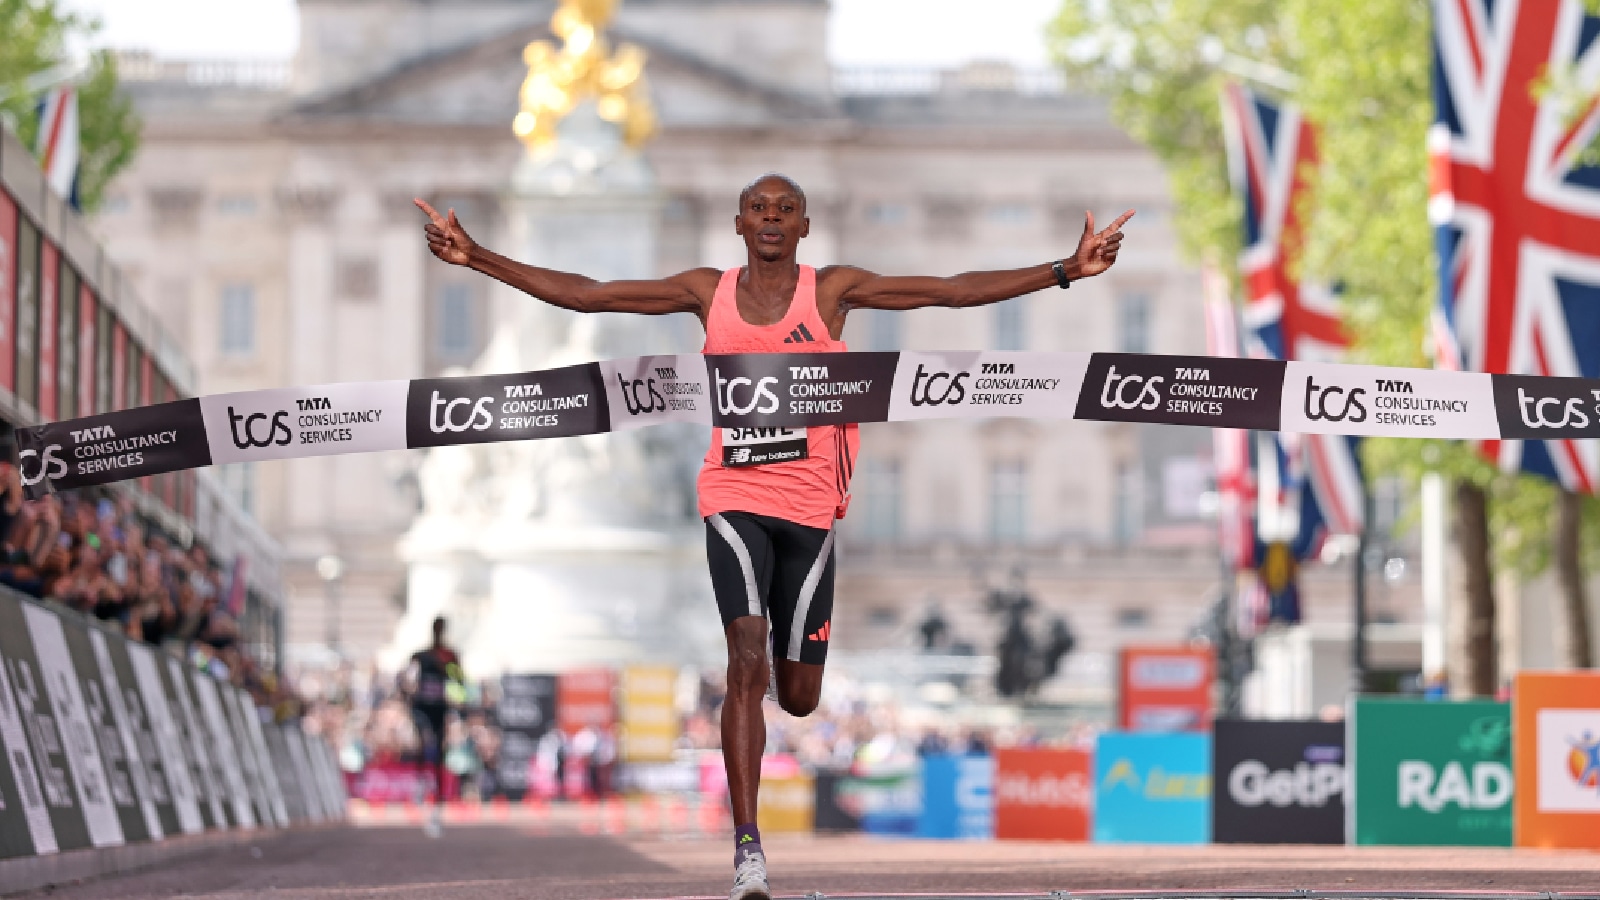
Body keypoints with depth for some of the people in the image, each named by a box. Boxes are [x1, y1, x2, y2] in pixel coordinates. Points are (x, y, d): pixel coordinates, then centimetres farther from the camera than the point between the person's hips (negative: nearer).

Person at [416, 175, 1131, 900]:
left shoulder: (833, 291, 2)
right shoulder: (708, 292, 4)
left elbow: (958, 291, -1)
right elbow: (583, 294, 4)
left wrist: (1065, 271, -8)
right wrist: (478, 259, -1)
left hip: (811, 506, 1)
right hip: (735, 497, -1)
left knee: (798, 697, 5)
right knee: (747, 658, -19)